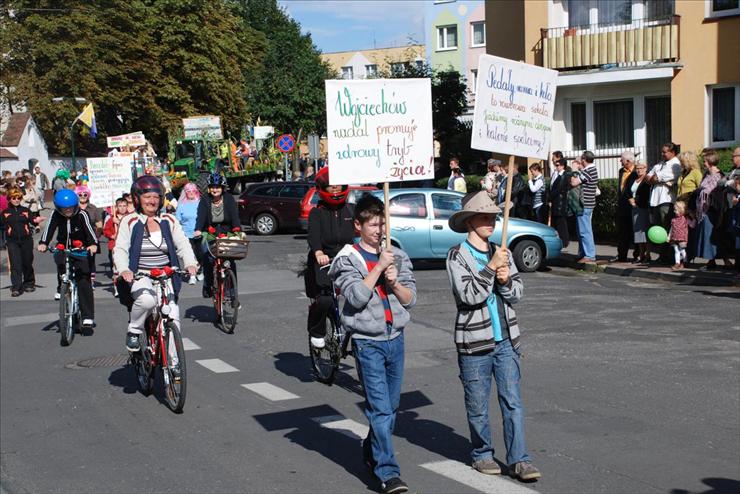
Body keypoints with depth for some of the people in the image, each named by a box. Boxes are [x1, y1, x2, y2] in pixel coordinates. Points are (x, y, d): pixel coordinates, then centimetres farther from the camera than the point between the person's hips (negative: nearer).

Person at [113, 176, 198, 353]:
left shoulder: (169, 221, 10)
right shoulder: (130, 222, 2)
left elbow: (183, 245, 3)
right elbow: (120, 249, -7)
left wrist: (190, 264, -18)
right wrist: (124, 270, -27)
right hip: (139, 276, -3)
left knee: (172, 316, -11)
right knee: (146, 299, -35)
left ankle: (173, 361, 1)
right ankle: (133, 331, -6)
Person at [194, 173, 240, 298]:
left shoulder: (229, 199, -3)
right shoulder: (204, 201, -4)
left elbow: (235, 216, -14)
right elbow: (201, 217, -17)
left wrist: (237, 229, -32)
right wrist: (198, 230, -36)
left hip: (226, 235, 0)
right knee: (208, 258, -18)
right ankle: (208, 286, 1)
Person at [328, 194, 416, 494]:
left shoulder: (397, 256, 9)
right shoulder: (348, 259, -3)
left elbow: (410, 299, 7)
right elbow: (356, 296, -16)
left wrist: (394, 282, -10)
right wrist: (378, 267, -14)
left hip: (395, 338, 5)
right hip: (367, 342, -5)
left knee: (391, 405, 12)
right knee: (380, 408, -10)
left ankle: (372, 452, 33)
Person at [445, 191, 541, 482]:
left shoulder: (502, 253, 10)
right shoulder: (457, 256, -5)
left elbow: (517, 294, 11)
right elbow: (468, 295, -16)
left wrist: (506, 280, -10)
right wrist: (491, 267, -21)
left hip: (506, 339, 4)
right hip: (475, 342, -4)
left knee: (513, 401, 1)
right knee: (478, 405, 7)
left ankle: (518, 459, 4)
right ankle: (482, 454, 23)